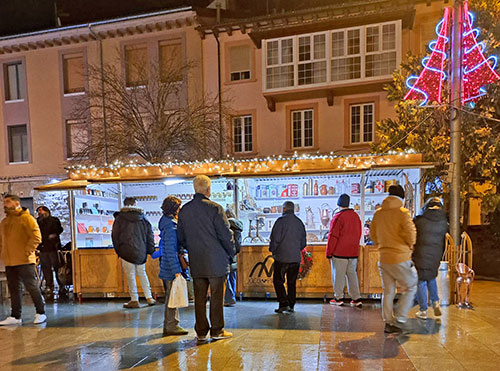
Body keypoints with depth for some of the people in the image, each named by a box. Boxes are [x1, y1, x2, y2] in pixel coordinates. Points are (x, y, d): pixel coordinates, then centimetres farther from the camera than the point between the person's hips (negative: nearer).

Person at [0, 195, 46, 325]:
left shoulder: (26, 218, -6)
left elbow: (36, 237, -13)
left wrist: (27, 252, -16)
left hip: (24, 261, -7)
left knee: (32, 287, -1)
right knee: (14, 289, 12)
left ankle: (41, 313, 10)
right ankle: (15, 316, 20)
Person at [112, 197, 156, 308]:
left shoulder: (120, 218, -1)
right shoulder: (143, 217, 6)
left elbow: (115, 235, 1)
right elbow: (150, 235, 6)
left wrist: (118, 250, 11)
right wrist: (150, 250, 12)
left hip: (127, 252, -3)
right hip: (141, 252, 3)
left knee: (130, 275, 4)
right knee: (142, 274, 16)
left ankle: (134, 300, 9)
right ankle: (149, 298, 16)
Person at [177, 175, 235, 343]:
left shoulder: (184, 210, 4)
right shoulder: (214, 208, -12)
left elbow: (181, 237, 11)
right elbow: (226, 234, -10)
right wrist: (231, 253, 4)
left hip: (196, 262, 5)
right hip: (216, 260, -4)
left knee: (199, 298, 11)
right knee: (216, 296, 6)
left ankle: (201, 332, 20)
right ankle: (217, 330, 15)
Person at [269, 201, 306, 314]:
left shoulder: (281, 220, -9)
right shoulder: (299, 222, 9)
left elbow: (275, 238, -13)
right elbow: (303, 243, 14)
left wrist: (272, 250, 3)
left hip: (282, 258, -5)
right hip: (296, 258, 6)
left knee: (278, 281, 5)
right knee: (292, 282, 13)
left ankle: (284, 304, -3)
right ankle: (291, 305, 17)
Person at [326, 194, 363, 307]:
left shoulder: (338, 217, -14)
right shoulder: (356, 216, 8)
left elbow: (333, 236, -12)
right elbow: (358, 235, 15)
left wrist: (329, 252, -5)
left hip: (339, 252, -6)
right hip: (353, 252, 6)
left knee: (338, 275, 3)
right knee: (352, 274, 13)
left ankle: (338, 298, 10)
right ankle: (356, 298, 13)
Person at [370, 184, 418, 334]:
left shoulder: (378, 213, 6)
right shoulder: (402, 212, -11)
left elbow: (373, 233, 12)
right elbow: (411, 233, -15)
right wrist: (409, 245, 5)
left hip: (384, 258, 5)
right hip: (400, 258, -5)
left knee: (388, 291, 14)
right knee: (410, 288, 12)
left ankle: (388, 323, 19)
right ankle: (399, 321, 8)